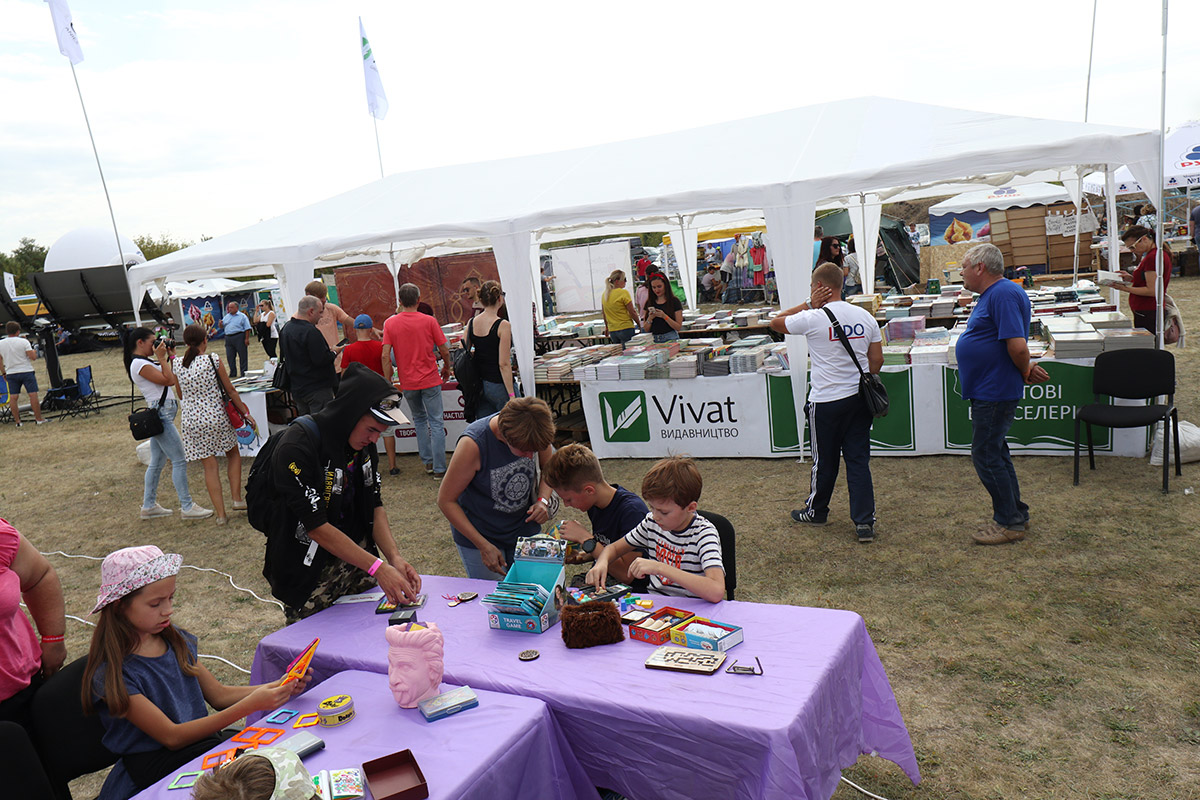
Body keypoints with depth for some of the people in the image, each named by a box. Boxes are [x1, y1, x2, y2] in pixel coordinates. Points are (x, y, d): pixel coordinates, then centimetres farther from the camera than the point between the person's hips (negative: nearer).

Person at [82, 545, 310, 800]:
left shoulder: (177, 640, 6)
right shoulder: (111, 673, -15)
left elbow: (218, 694, 11)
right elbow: (171, 736, -18)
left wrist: (279, 687, -6)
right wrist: (249, 705, -27)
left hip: (203, 738, 6)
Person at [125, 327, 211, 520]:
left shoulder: (145, 362, 15)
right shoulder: (139, 364, -15)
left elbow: (172, 377, 19)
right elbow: (169, 380, -17)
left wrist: (169, 356, 14)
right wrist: (161, 357, -10)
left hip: (160, 415, 11)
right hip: (161, 414, -11)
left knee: (157, 462, 16)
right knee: (179, 461, -7)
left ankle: (149, 506, 25)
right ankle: (187, 507, -2)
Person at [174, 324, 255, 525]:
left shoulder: (178, 366, 0)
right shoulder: (213, 361, -10)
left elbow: (181, 394, 15)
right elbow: (230, 391, -4)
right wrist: (245, 412, 6)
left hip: (192, 421, 2)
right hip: (217, 417, -2)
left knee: (210, 466, 6)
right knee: (233, 455, 21)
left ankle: (220, 514, 8)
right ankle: (237, 499, 15)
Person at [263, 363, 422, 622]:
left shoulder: (362, 442, 1)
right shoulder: (296, 449, -22)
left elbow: (374, 505, 4)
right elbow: (316, 527, -23)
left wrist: (395, 558, -11)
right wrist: (378, 567, -26)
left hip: (355, 559, 6)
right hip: (309, 576, -6)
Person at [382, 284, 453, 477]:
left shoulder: (390, 323, -3)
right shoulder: (429, 321, -7)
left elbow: (385, 356, -8)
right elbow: (444, 351, -4)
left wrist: (388, 382, 0)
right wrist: (447, 368, 15)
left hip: (407, 382, 2)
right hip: (430, 380, -2)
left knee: (419, 420, 21)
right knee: (436, 422, 4)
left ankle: (427, 461, 22)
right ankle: (439, 468, 3)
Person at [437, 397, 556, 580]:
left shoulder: (535, 432, -18)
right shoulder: (473, 444, -30)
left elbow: (549, 467, 5)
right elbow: (446, 500, -20)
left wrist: (543, 501, -15)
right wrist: (483, 546, -21)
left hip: (525, 528, 4)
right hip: (478, 535, -4)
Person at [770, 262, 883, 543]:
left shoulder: (813, 318, -14)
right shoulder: (865, 317, 3)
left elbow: (775, 323, 2)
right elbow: (877, 361, 7)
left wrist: (809, 304, 0)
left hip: (826, 401, -4)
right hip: (859, 399, 4)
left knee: (824, 461, 11)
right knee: (858, 460, 8)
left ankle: (816, 511, 30)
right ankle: (865, 521, 6)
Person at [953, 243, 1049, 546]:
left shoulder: (1003, 294, -20)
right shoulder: (990, 295, 14)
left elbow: (1017, 346, -27)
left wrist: (1025, 373, -10)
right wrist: (1027, 369, 7)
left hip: (995, 393, -11)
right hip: (988, 391, 11)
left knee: (986, 456, -3)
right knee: (994, 452, 18)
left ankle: (1009, 523, 8)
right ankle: (1014, 515, 30)